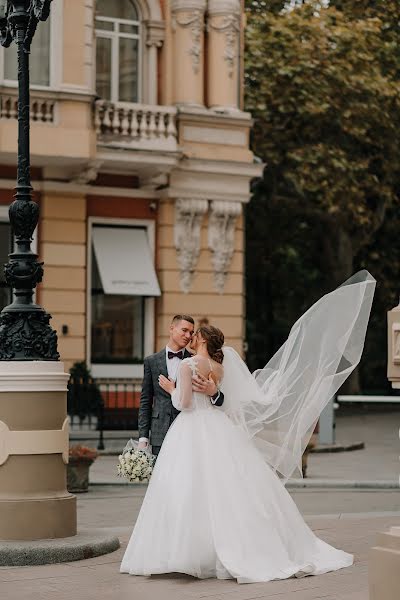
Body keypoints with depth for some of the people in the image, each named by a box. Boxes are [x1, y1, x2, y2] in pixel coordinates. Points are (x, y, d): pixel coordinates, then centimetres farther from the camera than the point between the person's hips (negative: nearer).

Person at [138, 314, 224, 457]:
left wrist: (214, 392, -23)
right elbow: (145, 402, 9)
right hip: (160, 434, 1)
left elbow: (218, 402, 2)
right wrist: (143, 437, 2)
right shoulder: (152, 361, 9)